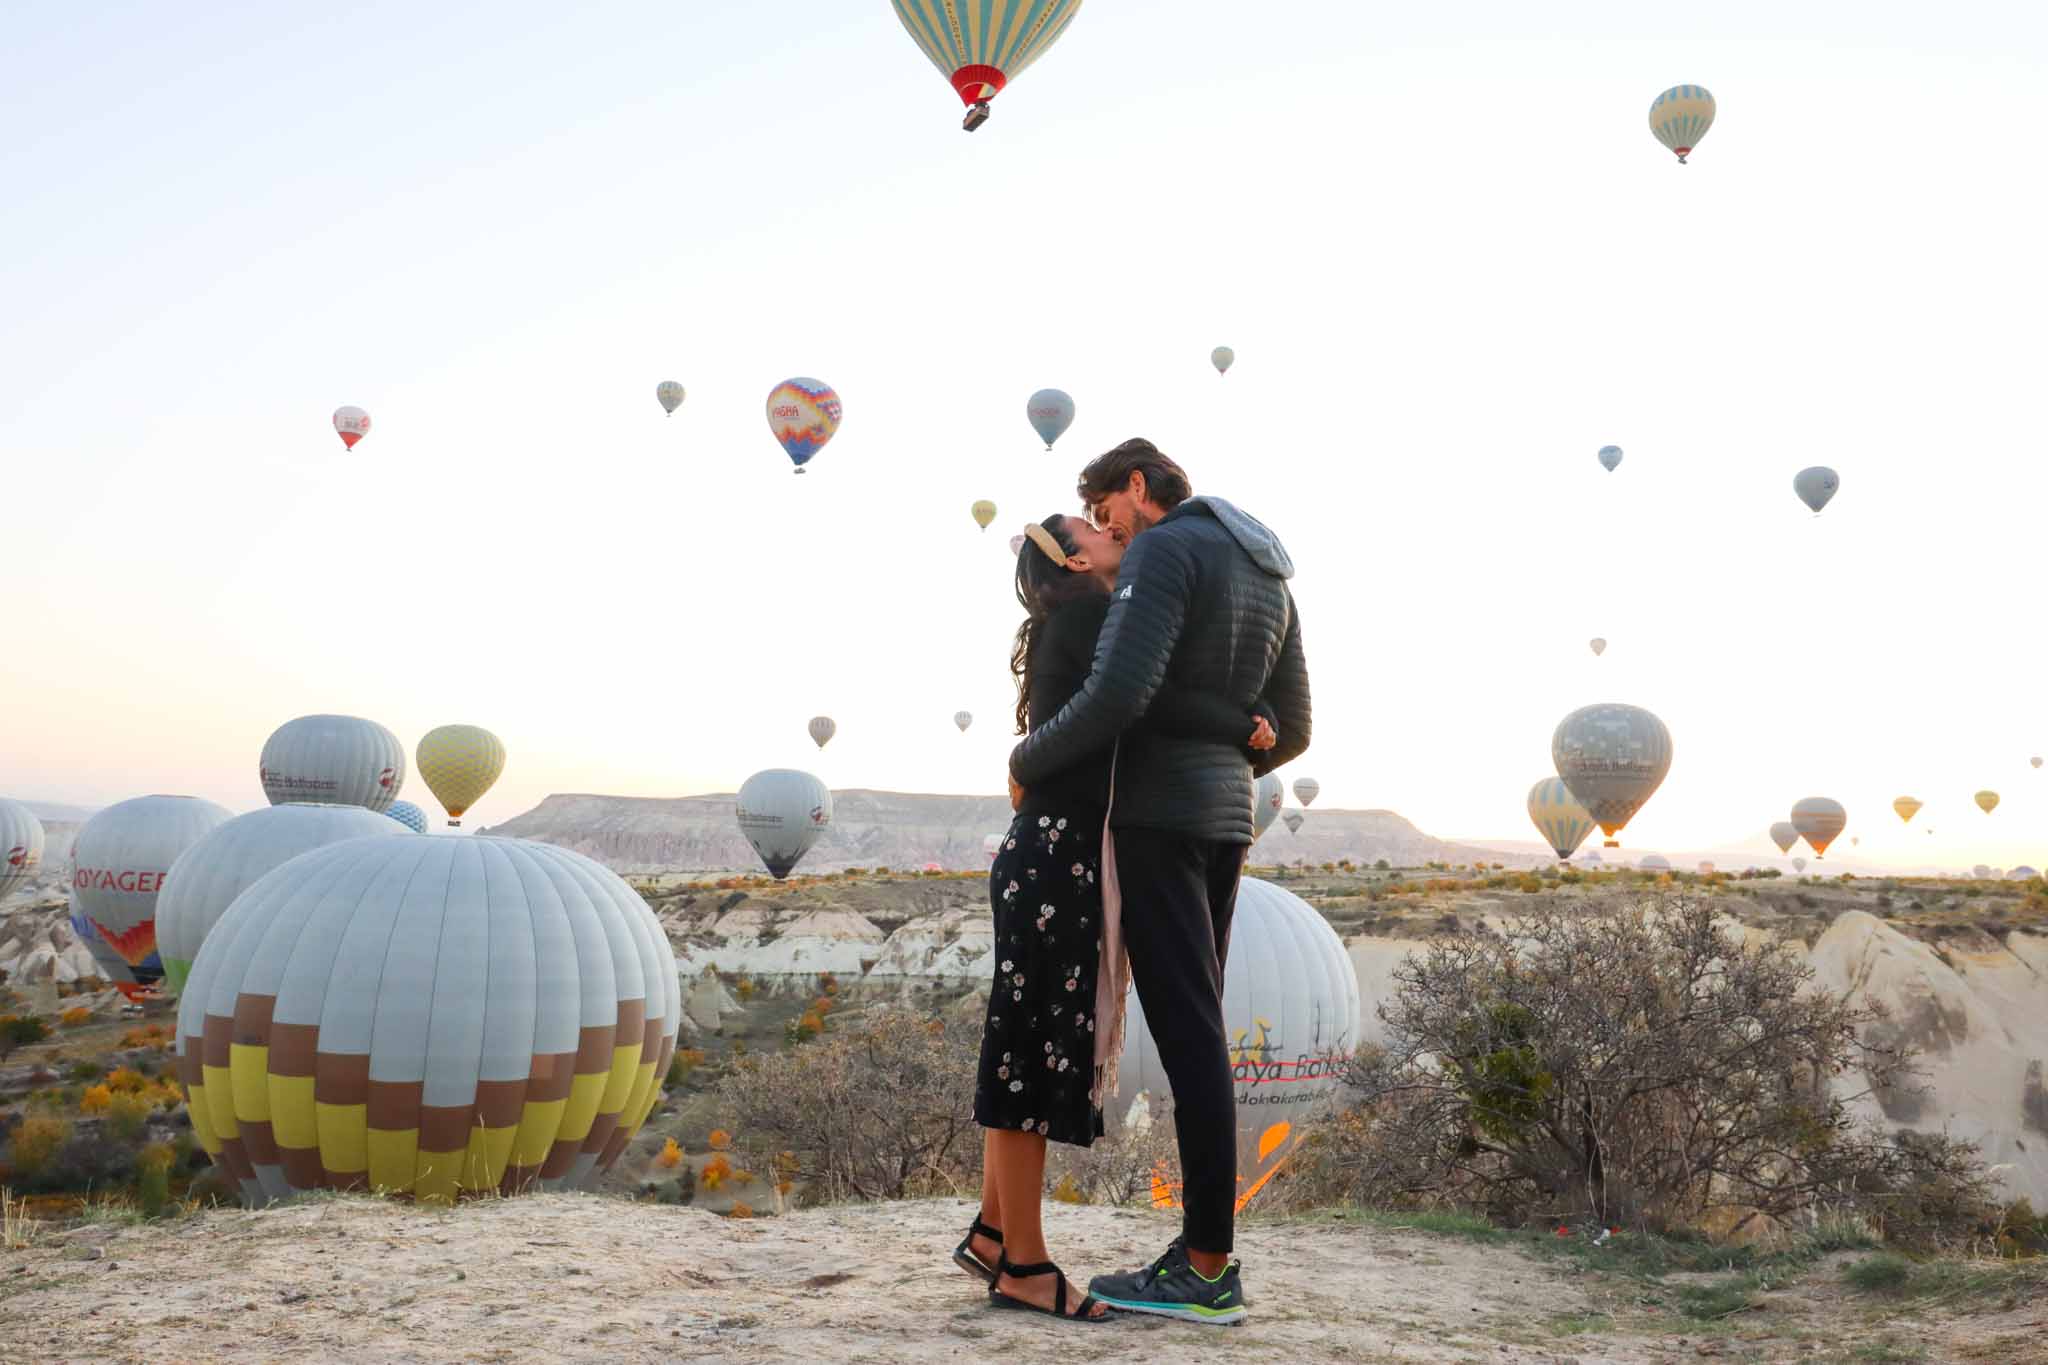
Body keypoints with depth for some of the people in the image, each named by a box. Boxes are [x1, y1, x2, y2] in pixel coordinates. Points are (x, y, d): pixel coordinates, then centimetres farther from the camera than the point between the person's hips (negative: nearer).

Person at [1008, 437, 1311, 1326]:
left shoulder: (1165, 549, -9)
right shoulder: (1269, 577, 19)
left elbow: (1120, 690, -22)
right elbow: (1292, 729, 21)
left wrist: (1027, 761, -8)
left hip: (1158, 815, -9)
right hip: (1225, 819, 9)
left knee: (1186, 1030, -9)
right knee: (1197, 1028, 10)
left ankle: (1207, 1269, -7)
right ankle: (1205, 1248, 11)